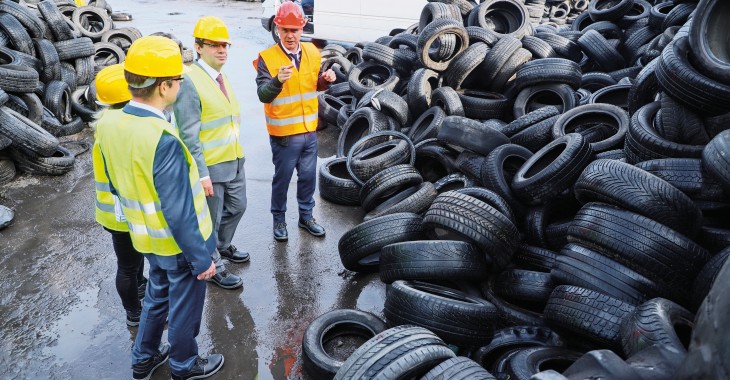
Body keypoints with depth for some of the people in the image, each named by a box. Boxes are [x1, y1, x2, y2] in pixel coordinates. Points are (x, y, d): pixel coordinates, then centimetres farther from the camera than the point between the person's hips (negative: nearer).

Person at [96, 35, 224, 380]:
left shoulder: (108, 124, -8)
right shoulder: (163, 139, -33)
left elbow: (115, 185, 7)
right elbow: (179, 214, -28)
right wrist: (201, 258, -17)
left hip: (148, 239, 7)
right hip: (178, 244, -7)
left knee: (157, 295, 29)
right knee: (184, 306, 16)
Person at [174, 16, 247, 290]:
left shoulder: (221, 77, 7)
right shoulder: (190, 82, -19)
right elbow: (189, 135, -20)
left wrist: (237, 154, 17)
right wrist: (201, 173, -21)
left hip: (235, 161, 9)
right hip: (211, 165, -8)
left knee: (237, 208, 24)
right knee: (210, 220, 8)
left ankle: (223, 246, 49)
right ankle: (213, 267, 28)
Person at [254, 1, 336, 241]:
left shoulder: (312, 52, 3)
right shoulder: (267, 58, -14)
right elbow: (263, 95, -24)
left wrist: (326, 80, -7)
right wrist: (278, 80, -42)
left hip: (310, 131, 5)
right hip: (284, 134, -5)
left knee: (308, 177, 17)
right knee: (282, 179, 10)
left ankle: (306, 217, 35)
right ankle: (279, 220, 29)